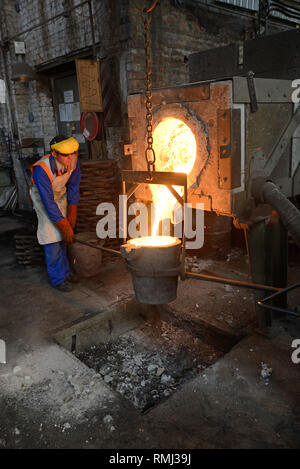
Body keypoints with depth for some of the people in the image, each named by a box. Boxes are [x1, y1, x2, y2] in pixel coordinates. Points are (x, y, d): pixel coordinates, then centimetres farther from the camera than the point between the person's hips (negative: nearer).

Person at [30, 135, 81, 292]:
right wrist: (65, 227, -30)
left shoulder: (73, 161, -21)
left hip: (61, 196, 5)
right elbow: (49, 203, -33)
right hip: (43, 198, -5)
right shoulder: (42, 170, -37)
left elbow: (73, 188, -7)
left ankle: (64, 271, 24)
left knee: (62, 237, 8)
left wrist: (72, 214, -6)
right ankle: (57, 278, 4)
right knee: (52, 237, -9)